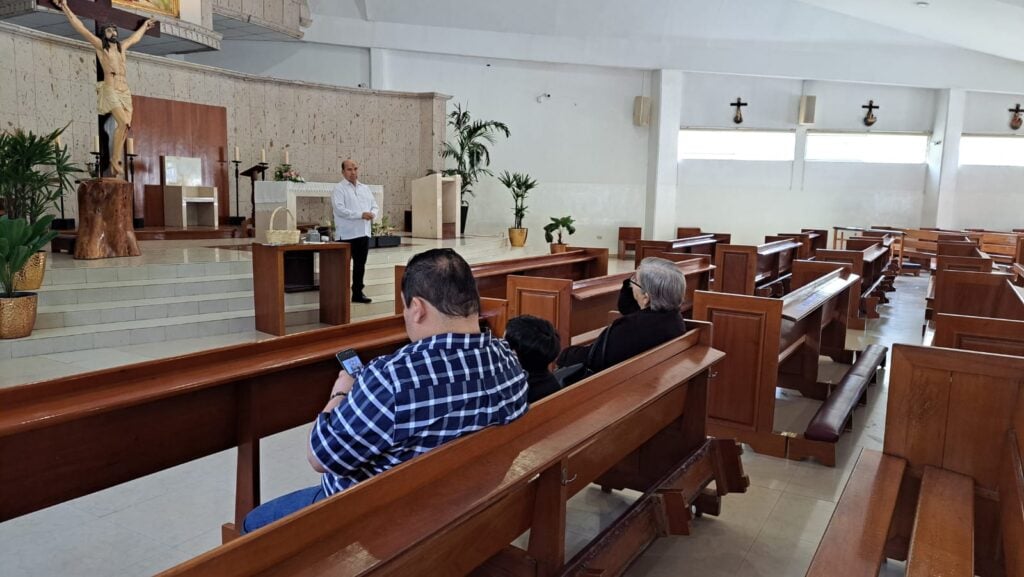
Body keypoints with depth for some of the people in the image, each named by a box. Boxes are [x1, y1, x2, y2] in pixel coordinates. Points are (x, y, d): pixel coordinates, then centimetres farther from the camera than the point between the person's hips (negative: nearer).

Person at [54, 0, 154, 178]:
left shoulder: (122, 47, 21)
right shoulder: (100, 45, 6)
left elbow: (135, 37, 39)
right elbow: (81, 28, -1)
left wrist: (144, 26, 52)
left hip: (125, 91, 6)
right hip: (111, 90, -6)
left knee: (125, 126, -5)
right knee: (124, 123, -21)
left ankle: (116, 161, 0)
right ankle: (115, 159, -12)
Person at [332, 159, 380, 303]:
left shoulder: (365, 188, 16)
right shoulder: (339, 189, -4)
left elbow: (375, 206, 13)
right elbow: (339, 209, -17)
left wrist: (373, 213, -11)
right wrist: (361, 214, -23)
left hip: (363, 233, 6)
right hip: (346, 235, -6)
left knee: (360, 265, 11)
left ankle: (357, 293, 20)